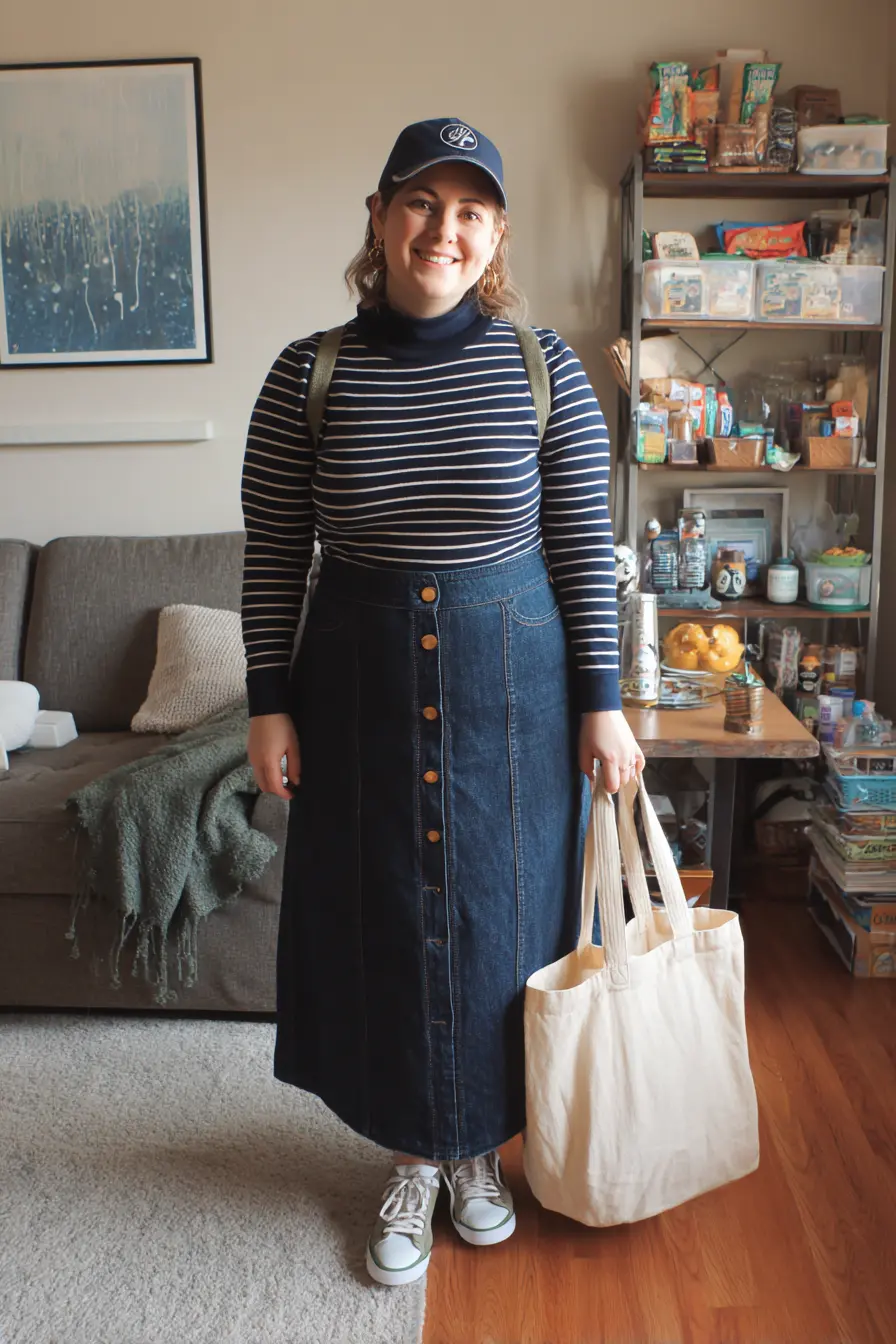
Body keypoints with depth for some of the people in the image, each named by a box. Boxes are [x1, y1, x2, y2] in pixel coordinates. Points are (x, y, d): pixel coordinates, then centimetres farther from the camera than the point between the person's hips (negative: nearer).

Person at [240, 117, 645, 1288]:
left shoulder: (544, 368, -3)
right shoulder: (308, 374, -2)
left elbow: (584, 545, -2)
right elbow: (273, 554, 1)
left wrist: (601, 702, -4)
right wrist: (271, 702, -2)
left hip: (513, 683, 0)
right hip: (360, 684, 1)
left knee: (500, 914, 11)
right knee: (382, 918, 10)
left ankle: (480, 1146, 38)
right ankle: (414, 1158, 35)